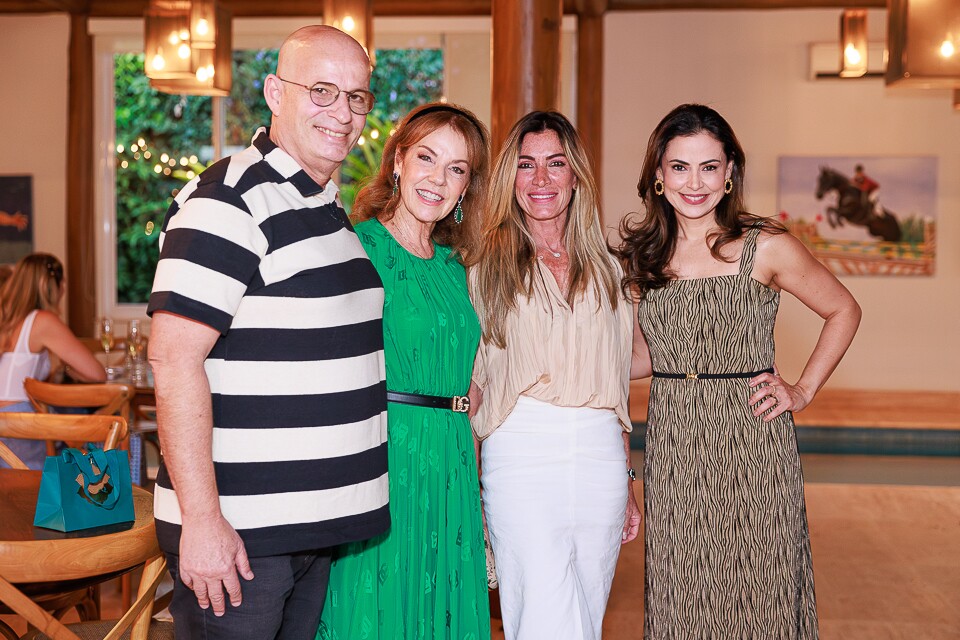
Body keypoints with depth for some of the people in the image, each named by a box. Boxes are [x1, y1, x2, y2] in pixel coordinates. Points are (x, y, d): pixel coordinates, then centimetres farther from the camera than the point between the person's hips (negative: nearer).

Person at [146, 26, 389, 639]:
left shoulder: (330, 208, 14)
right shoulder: (229, 202, -14)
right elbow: (174, 360, -21)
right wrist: (201, 519, -23)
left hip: (320, 526, 9)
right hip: (236, 531, -9)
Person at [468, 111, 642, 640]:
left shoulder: (604, 270, 15)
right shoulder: (488, 269, 6)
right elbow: (472, 382, 5)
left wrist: (627, 486, 17)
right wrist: (470, 488, -1)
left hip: (600, 456, 4)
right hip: (520, 457, -3)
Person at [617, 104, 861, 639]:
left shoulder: (766, 248, -5)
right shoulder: (641, 253, 6)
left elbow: (844, 311, 9)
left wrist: (804, 390, 1)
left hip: (753, 440, -3)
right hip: (671, 448, 3)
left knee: (756, 593, 3)